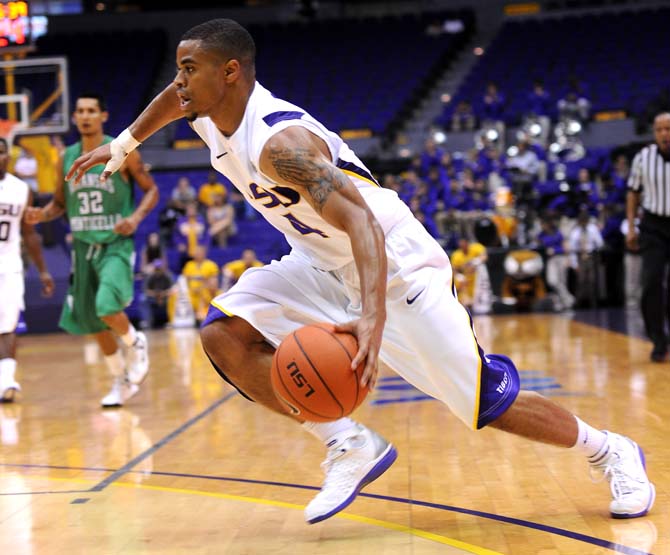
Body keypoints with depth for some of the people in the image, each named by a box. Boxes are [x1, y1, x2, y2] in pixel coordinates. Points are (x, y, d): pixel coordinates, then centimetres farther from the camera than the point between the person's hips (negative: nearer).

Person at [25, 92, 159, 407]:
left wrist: (136, 217, -18)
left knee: (107, 306, -26)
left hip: (115, 245, -5)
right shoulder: (67, 158, 7)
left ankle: (136, 344, 6)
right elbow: (60, 202, 16)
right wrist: (43, 214, -6)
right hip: (83, 246, 5)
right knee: (92, 320, 8)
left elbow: (151, 190, 0)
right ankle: (121, 381, 25)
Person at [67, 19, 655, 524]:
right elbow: (170, 100, 22)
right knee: (225, 336, -11)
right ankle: (349, 445, -5)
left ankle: (610, 451, 18)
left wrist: (373, 318, -54)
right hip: (324, 264, 8)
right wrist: (121, 146, 27)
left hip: (394, 263, -8)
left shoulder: (279, 141, -31)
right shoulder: (205, 105, -5)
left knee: (491, 401, -8)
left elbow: (360, 222, -41)